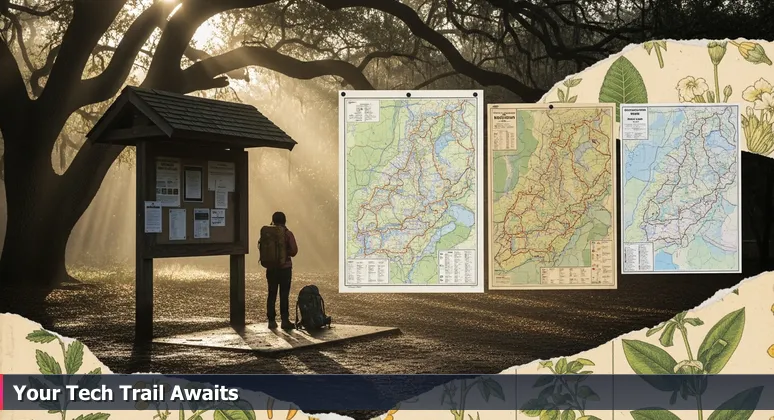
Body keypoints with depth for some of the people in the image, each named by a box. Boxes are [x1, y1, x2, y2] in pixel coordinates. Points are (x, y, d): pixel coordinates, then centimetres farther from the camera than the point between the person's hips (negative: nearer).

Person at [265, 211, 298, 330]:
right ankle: (284, 320, 0)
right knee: (284, 295, 1)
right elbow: (294, 251, -11)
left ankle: (271, 321, 10)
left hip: (271, 268, 3)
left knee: (272, 294, 9)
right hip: (285, 267, -3)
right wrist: (286, 253, 7)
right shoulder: (288, 234, -8)